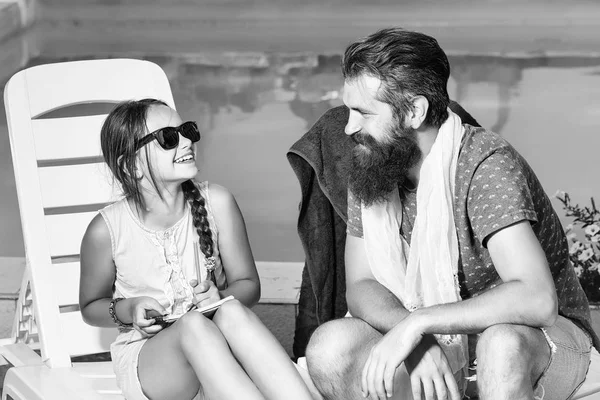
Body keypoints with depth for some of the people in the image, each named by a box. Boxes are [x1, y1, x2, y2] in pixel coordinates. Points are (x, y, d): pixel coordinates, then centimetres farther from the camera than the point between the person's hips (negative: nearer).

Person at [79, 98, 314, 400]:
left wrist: (221, 297, -16)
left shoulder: (216, 203, -3)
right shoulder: (106, 230, -8)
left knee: (231, 311, -32)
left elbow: (248, 285, 6)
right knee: (194, 326, -35)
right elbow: (91, 307, 9)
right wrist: (128, 310, -13)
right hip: (145, 359, -2)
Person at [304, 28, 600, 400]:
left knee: (503, 344, -40)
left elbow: (537, 300, -33)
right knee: (331, 348, -20)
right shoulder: (368, 168, -3)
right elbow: (361, 286, -3)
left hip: (545, 338, -5)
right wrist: (420, 342, -24)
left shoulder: (486, 163, -23)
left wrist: (419, 322, -35)